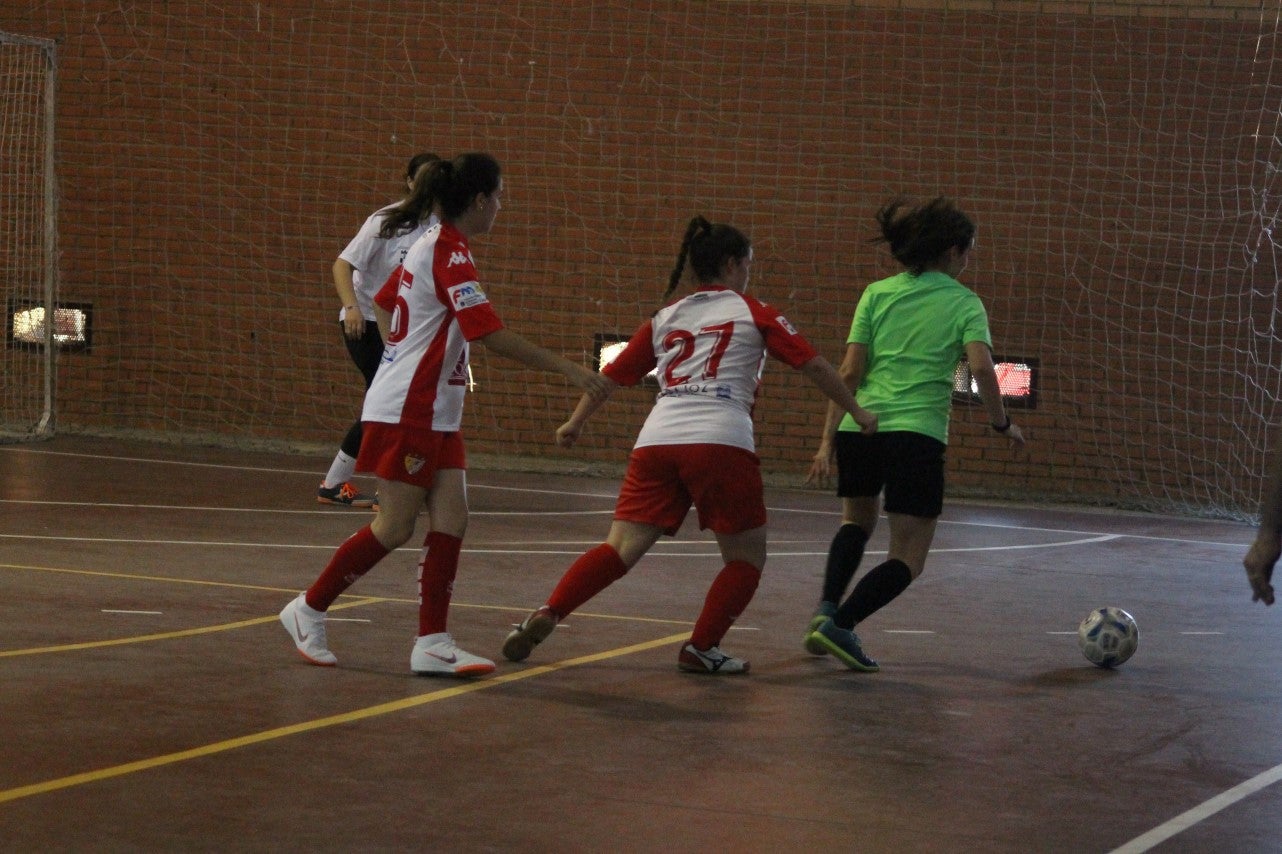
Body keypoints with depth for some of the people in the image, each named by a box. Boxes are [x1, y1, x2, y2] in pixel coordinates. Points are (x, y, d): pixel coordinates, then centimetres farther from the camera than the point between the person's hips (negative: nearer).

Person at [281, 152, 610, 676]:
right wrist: (566, 368, -22)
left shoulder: (433, 245, 11)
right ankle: (307, 610, 12)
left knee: (450, 522, 1)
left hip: (435, 413, 9)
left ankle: (432, 645, 1)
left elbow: (383, 305, 22)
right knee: (395, 528, -3)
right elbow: (490, 334, -25)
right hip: (407, 411, -9)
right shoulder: (450, 255, -18)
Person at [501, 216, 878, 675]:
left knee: (621, 548, 2)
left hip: (656, 441, 4)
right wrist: (858, 413, 22)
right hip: (721, 443, -4)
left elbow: (613, 374, 23)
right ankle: (701, 649, 2)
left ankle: (547, 615, -16)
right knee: (747, 557, 11)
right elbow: (814, 365, 11)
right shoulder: (754, 313, 12)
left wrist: (575, 423, 35)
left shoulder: (665, 318, 21)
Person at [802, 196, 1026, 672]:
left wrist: (828, 439, 4)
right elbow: (982, 368, -11)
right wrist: (1002, 424, 4)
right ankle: (841, 624, -16)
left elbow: (850, 372, 3)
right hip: (919, 434, -4)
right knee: (908, 559, 4)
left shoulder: (877, 293, 10)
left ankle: (827, 606, 10)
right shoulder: (964, 302, 4)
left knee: (858, 520, 30)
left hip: (860, 428, 4)